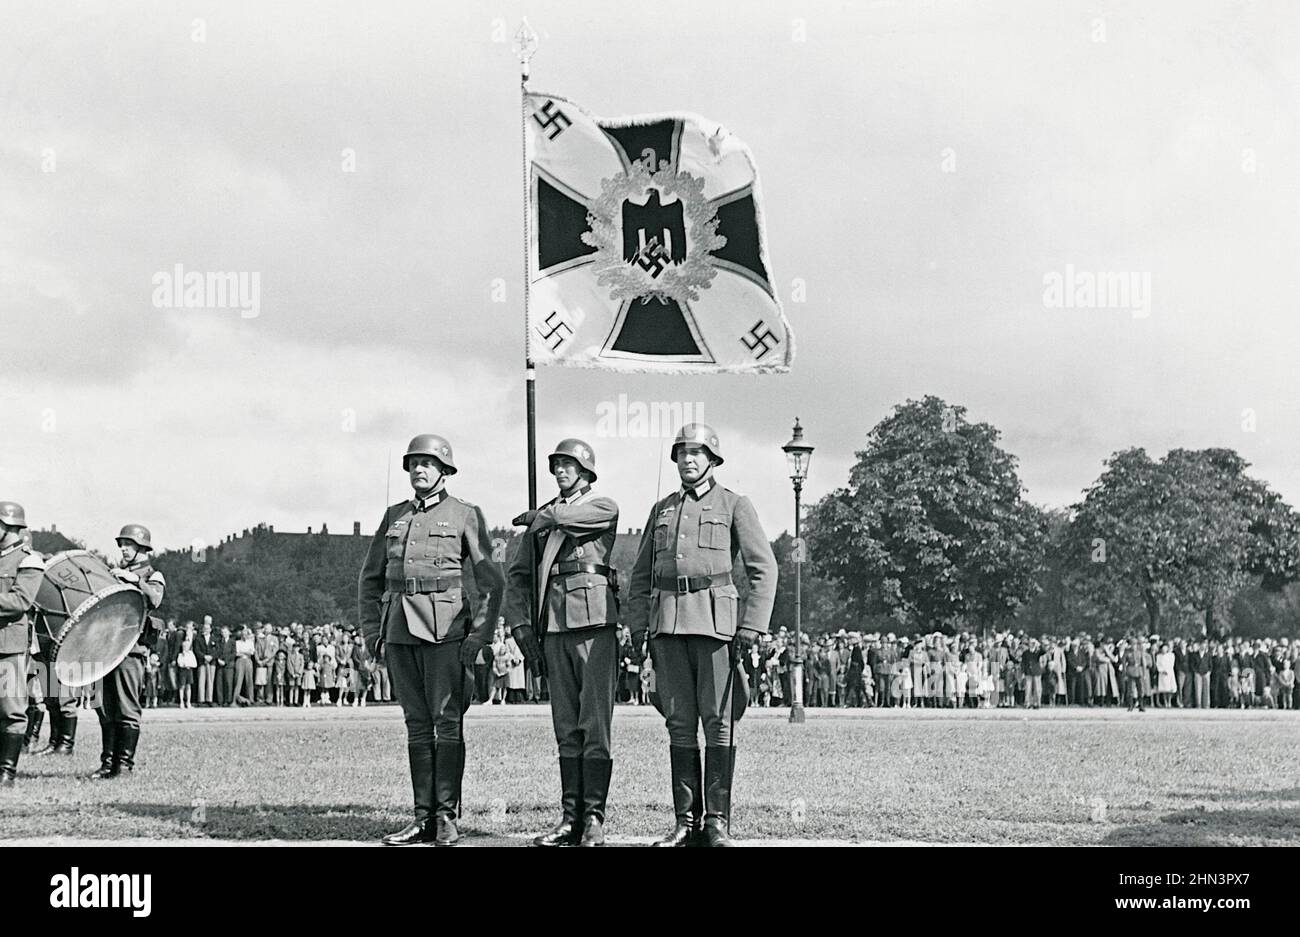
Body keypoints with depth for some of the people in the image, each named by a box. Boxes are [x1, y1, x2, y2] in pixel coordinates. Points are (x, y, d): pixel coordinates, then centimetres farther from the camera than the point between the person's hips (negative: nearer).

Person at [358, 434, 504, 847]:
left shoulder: (465, 515, 3)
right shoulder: (395, 516, 16)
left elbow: (491, 580, -1)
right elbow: (370, 577, 21)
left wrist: (480, 634, -9)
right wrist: (372, 631, 11)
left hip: (445, 630, -4)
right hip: (399, 629, 5)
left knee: (447, 721, -6)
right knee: (417, 723, 6)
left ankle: (447, 817, -3)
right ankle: (423, 817, 8)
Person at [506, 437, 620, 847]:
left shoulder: (604, 507, 5)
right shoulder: (540, 523, 19)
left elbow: (570, 517, -15)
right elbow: (518, 574, 17)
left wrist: (539, 517, 7)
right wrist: (521, 625, 6)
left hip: (595, 621, -5)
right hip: (553, 627, 5)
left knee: (594, 725, -7)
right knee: (566, 728, 5)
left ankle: (594, 820, -6)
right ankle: (571, 818, 7)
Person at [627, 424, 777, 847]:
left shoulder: (735, 505, 6)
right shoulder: (662, 509, 18)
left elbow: (763, 568, 0)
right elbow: (641, 574, 20)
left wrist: (752, 626, -9)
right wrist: (638, 627, 8)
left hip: (715, 620, -4)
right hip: (667, 622, 4)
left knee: (718, 723, -5)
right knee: (679, 724, 3)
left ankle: (718, 821, -1)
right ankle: (685, 820, 6)